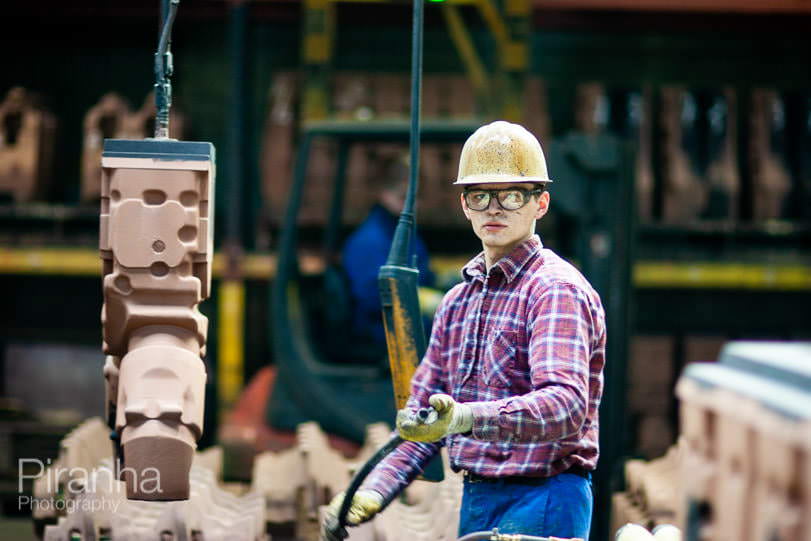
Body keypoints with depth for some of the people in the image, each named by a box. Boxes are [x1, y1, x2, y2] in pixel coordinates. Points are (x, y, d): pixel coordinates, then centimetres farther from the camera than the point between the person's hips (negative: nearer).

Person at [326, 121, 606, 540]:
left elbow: (567, 403, -26)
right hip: (474, 504, 8)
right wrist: (373, 492, 1)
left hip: (541, 505, -8)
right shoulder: (457, 301, 16)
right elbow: (424, 413, 17)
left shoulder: (558, 290, -10)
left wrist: (466, 418, -40)